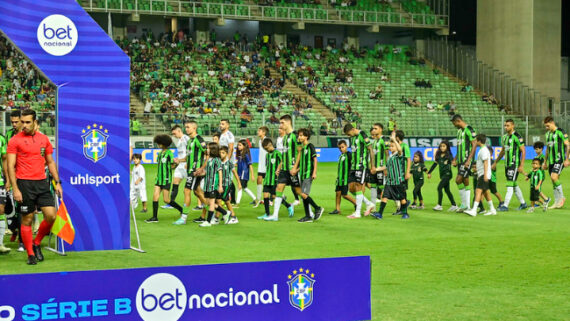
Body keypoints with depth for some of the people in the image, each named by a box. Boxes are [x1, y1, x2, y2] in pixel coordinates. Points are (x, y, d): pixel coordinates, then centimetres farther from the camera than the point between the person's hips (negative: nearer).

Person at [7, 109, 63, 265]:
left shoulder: (44, 139, 11)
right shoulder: (15, 140, -2)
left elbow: (50, 162, 19)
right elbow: (10, 166, -5)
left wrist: (57, 182, 13)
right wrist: (15, 189, -12)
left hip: (42, 182, 4)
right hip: (24, 183, -4)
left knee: (51, 216, -5)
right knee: (27, 220, 0)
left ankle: (36, 244, 17)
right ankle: (30, 254, 11)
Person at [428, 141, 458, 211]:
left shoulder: (448, 155, -8)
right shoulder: (438, 155, 10)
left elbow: (452, 161, -21)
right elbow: (435, 164, 19)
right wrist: (429, 172, 23)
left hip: (447, 174, -7)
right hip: (442, 174, 7)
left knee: (439, 187, -15)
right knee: (447, 190, 10)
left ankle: (439, 205, -12)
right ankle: (454, 205, 18)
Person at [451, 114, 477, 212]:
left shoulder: (468, 130, -10)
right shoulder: (459, 131, 18)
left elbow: (474, 144, -16)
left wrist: (469, 160, -20)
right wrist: (455, 159, 18)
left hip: (466, 160, -9)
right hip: (460, 160, 9)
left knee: (459, 180, -13)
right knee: (465, 182, 8)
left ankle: (464, 204, -4)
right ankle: (467, 206, 10)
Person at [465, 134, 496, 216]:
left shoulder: (484, 150, -13)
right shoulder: (482, 149, 18)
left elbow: (486, 162, -20)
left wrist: (485, 174, -25)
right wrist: (478, 175, 29)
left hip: (484, 174, -11)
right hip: (481, 174, 11)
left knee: (478, 190, -17)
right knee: (485, 191, 15)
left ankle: (474, 210, -26)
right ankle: (492, 210, 22)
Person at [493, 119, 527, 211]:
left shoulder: (517, 137, -11)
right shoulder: (505, 137, 13)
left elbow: (523, 151, -12)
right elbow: (503, 151, 24)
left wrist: (521, 165, -17)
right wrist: (495, 163, 25)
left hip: (514, 164, -8)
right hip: (507, 164, 8)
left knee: (510, 185, -9)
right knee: (514, 185, 14)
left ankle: (505, 205, -8)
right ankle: (523, 203, 25)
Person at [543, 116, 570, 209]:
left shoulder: (560, 132, -8)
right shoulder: (548, 134, 15)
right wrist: (545, 162, 24)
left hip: (560, 159, -8)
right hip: (551, 161, 8)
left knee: (554, 177, -22)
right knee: (554, 181, 6)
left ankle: (562, 197, -5)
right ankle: (557, 202, 11)